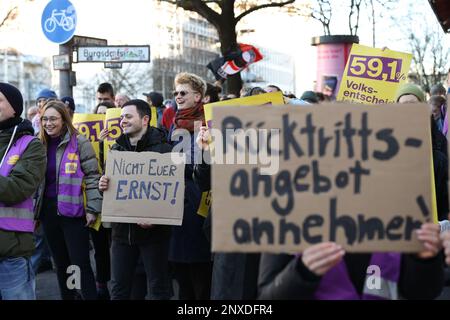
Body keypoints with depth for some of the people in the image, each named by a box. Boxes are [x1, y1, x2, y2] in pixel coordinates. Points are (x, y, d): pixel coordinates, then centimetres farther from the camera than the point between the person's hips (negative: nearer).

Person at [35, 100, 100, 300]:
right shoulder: (41, 144, 9)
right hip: (48, 211, 6)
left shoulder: (79, 142, -7)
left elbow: (92, 177, -9)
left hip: (73, 211, -5)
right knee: (60, 263, 14)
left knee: (81, 264, -4)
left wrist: (92, 209, -14)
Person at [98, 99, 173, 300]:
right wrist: (103, 185, -5)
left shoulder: (162, 148, -7)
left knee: (158, 289, 5)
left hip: (153, 229, -5)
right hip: (122, 229, 5)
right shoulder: (117, 149, 11)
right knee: (118, 289, 11)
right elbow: (108, 182, 19)